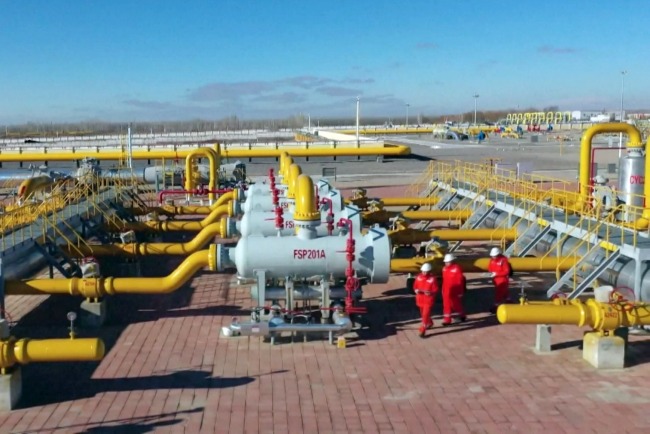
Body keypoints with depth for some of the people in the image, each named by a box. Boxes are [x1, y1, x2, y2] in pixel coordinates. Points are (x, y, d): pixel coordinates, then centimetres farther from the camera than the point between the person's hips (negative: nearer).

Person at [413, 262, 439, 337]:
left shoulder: (432, 279, -15)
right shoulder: (419, 277, -1)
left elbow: (436, 290, -12)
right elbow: (415, 286, 7)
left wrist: (431, 293, -31)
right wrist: (416, 290, -14)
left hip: (429, 300, -6)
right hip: (420, 299, 6)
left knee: (426, 315, -9)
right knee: (423, 314, 22)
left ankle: (422, 331, -4)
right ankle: (430, 323, 49)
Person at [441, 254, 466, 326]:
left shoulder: (457, 268, -17)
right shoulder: (445, 268, 4)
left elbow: (460, 280, -15)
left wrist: (460, 292, -14)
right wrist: (443, 289, 15)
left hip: (455, 292, -6)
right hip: (446, 291, 6)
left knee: (457, 304, 10)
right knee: (447, 305, 6)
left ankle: (462, 316, 33)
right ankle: (447, 320, 11)